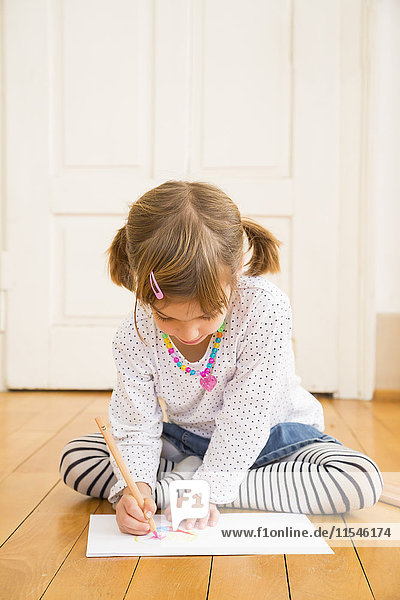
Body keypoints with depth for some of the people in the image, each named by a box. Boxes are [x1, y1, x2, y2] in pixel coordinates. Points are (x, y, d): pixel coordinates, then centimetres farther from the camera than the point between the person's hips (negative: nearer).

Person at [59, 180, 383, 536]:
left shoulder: (265, 308, -30)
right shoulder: (135, 336, -21)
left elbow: (244, 418, -27)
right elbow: (136, 427, -14)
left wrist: (208, 488, -30)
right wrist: (133, 486, -33)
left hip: (266, 435, -1)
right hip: (186, 439, 1)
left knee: (361, 481, -29)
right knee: (76, 459, -11)